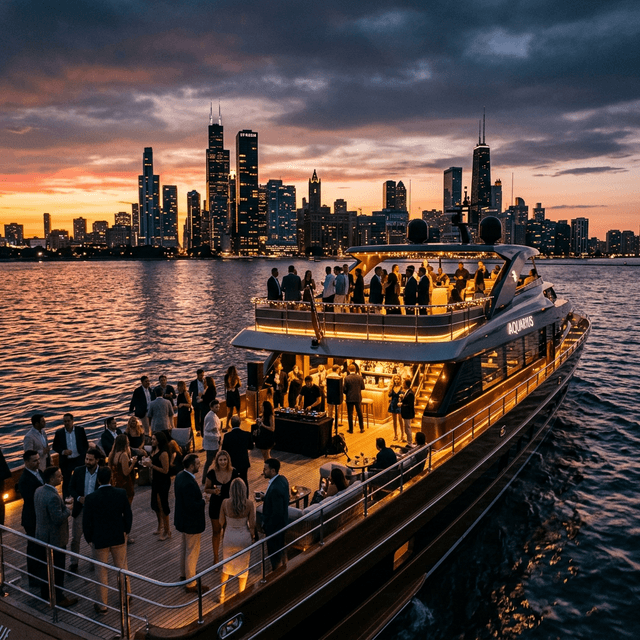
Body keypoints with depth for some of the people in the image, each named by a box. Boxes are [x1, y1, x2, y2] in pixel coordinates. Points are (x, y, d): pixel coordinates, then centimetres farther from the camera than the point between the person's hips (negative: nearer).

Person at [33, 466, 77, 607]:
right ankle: (58, 598, 19)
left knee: (44, 566, 22)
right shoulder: (53, 497, -31)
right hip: (54, 539, -9)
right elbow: (59, 519, -29)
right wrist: (68, 509, -12)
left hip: (41, 536, 9)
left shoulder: (38, 491, -1)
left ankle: (45, 593, 38)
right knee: (57, 570, 7)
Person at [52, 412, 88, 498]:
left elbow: (86, 444, 6)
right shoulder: (59, 433, -3)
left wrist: (83, 455, 1)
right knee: (66, 482, 7)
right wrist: (63, 451, -15)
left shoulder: (80, 430, -2)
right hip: (65, 461, 0)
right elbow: (54, 446, 2)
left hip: (79, 460, 0)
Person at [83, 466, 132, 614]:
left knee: (101, 572, 12)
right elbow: (128, 515, -4)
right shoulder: (122, 494, -14)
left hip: (99, 540, -2)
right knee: (122, 568, 20)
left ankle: (102, 605, 23)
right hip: (119, 537, 2)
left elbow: (86, 522, -11)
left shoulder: (91, 498, -19)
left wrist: (89, 539, 4)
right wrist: (126, 531, 12)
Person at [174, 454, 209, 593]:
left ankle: (184, 574, 47)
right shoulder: (189, 483, -32)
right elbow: (192, 506, -31)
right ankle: (191, 584, 18)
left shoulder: (180, 476, -2)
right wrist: (203, 501, -16)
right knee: (192, 553, 5)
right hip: (191, 523, -10)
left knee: (185, 548, 27)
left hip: (183, 519, 10)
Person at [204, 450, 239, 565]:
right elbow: (206, 489, -3)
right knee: (216, 531, 13)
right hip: (215, 504, 0)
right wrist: (214, 491, -22)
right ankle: (216, 557, 29)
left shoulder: (234, 472, -11)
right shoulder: (212, 473, -13)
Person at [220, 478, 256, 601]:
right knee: (243, 567, 18)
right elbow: (252, 525, -13)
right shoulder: (250, 504, -18)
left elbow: (221, 523, -4)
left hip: (229, 537, 1)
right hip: (244, 538, -1)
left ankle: (221, 594, 35)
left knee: (226, 565, 24)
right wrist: (252, 536, 7)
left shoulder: (225, 503, -16)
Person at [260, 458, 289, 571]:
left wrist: (266, 527, -16)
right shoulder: (282, 479, -5)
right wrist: (264, 498, 5)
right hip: (282, 523, 9)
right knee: (279, 551, 26)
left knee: (274, 553, 10)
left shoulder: (275, 488, -34)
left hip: (274, 525, -9)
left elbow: (277, 513, -28)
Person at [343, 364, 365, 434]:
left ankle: (351, 429, 12)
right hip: (358, 398, 2)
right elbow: (363, 387, 0)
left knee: (350, 414, 7)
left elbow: (345, 389, -9)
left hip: (349, 398, -2)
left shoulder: (347, 378, -13)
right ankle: (362, 428, 20)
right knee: (359, 413, 15)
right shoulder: (360, 377, -7)